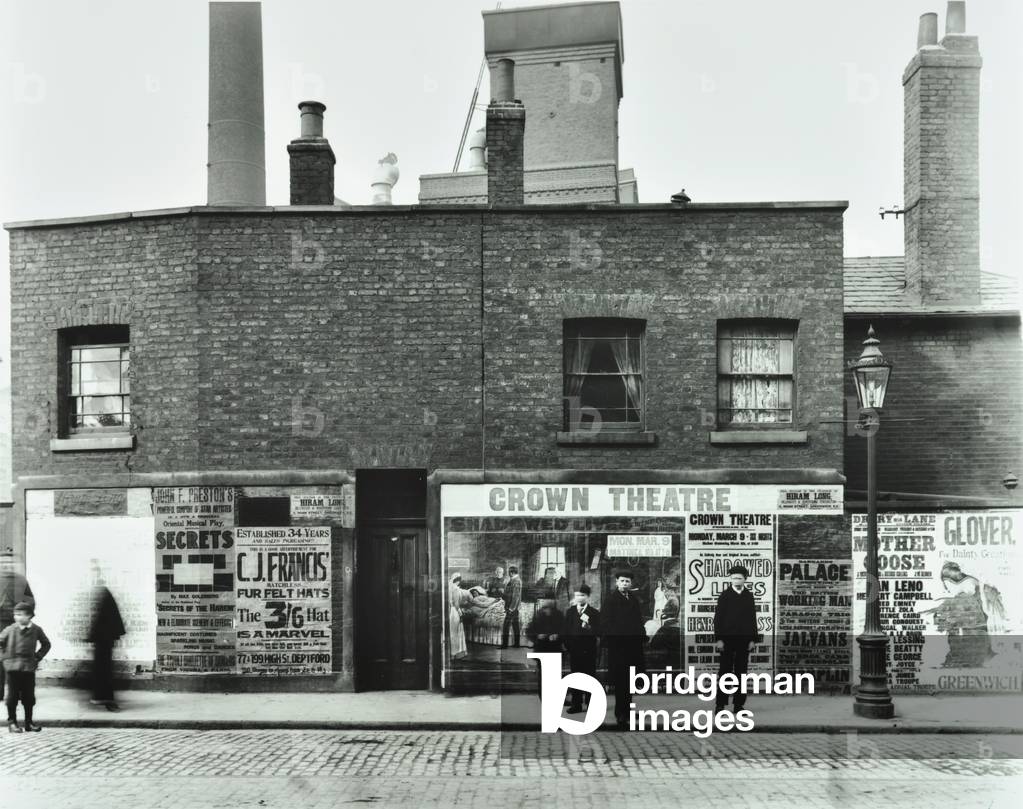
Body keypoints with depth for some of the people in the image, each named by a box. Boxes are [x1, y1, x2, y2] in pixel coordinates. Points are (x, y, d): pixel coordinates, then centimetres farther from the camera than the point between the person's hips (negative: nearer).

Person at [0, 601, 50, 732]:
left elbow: (46, 644, 15)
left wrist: (38, 656, 7)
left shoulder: (36, 630, 2)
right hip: (13, 667, -2)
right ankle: (12, 722, 10)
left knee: (29, 696, 6)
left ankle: (29, 722, 15)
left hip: (29, 668, 2)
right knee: (13, 696, 2)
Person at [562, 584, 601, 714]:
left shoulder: (594, 613, -1)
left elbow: (598, 633, -7)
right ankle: (576, 704, 11)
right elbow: (566, 630, 11)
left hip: (589, 650, -3)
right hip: (574, 650, 3)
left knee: (590, 677, -1)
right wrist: (567, 645, 2)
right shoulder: (569, 611, 9)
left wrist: (588, 626, -21)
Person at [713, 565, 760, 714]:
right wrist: (718, 639, -8)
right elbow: (718, 618, -1)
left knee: (741, 672, 3)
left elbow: (752, 618, 10)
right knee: (724, 672, 0)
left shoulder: (749, 596, 9)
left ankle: (739, 704, 8)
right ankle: (720, 704, 4)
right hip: (727, 640, -2)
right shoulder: (724, 595, 2)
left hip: (743, 640, 2)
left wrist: (753, 639, 2)